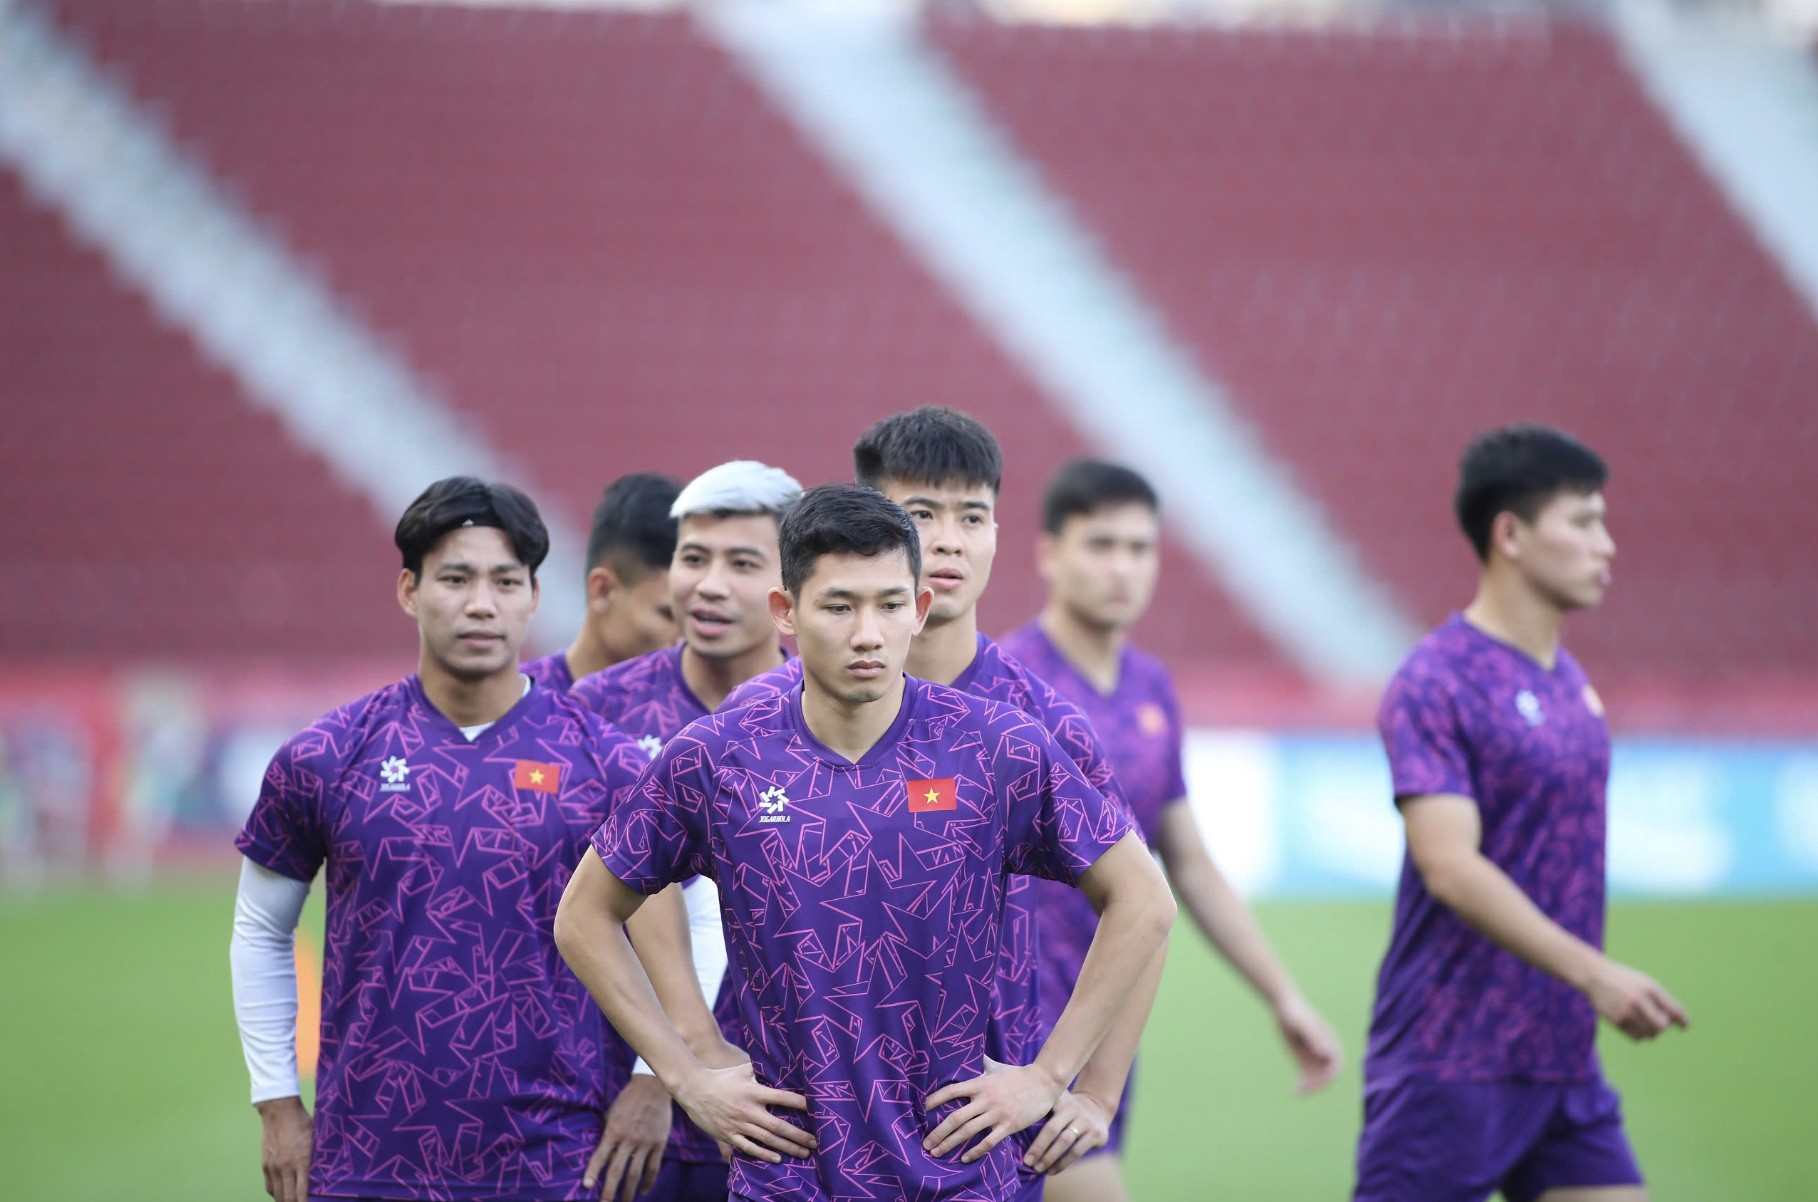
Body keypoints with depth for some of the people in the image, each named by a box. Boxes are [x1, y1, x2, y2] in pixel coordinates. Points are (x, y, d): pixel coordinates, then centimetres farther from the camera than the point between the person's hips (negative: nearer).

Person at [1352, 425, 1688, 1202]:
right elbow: (1450, 867, -23)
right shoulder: (1436, 684, -13)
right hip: (1450, 1066, -8)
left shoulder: (1567, 679, 13)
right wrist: (1593, 973, -28)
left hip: (1563, 1058, 8)